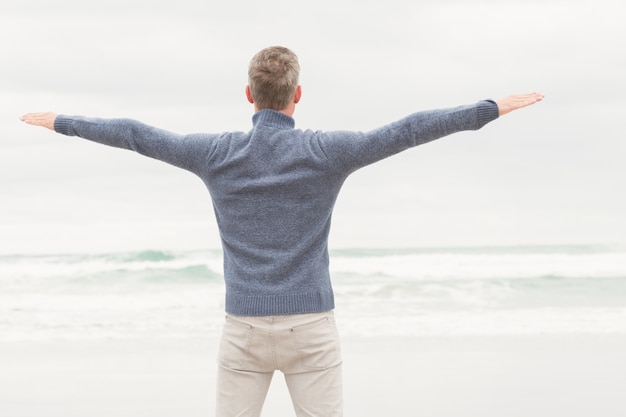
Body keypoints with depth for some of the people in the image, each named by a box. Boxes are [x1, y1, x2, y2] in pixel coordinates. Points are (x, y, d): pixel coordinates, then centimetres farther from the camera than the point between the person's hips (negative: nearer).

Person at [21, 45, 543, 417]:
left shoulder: (216, 153, -3)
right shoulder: (325, 152, -8)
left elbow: (136, 135, 8)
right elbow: (408, 131, -7)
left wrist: (61, 122, 22)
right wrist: (493, 108, 1)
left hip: (245, 331, 1)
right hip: (310, 329, -1)